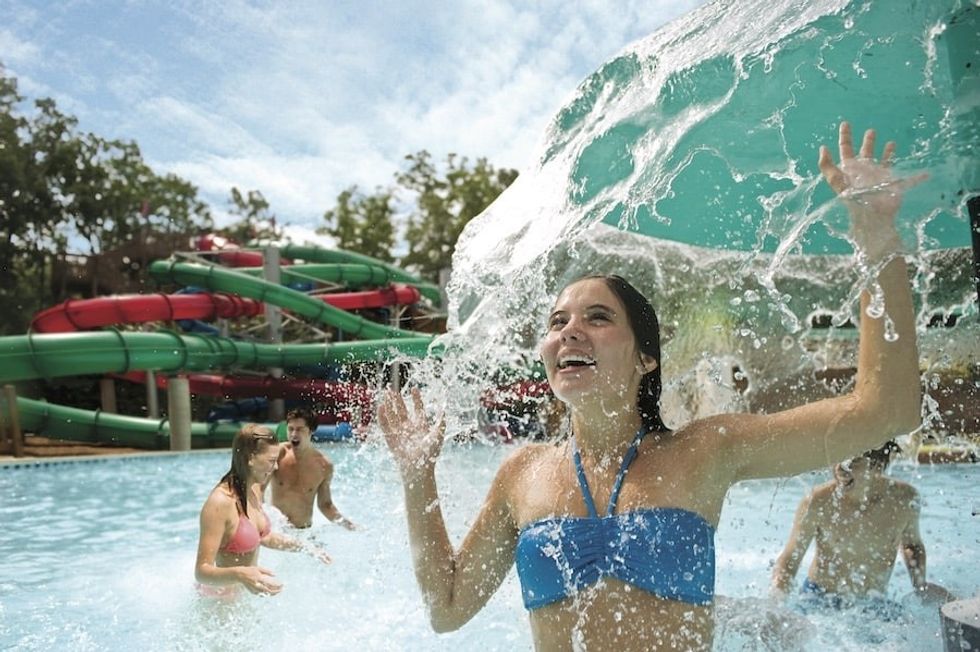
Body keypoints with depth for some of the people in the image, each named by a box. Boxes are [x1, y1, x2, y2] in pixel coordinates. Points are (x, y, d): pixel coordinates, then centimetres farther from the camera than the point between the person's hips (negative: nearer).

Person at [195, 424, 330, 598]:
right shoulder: (219, 502, -28)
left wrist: (304, 547, 16)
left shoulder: (254, 490, -2)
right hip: (223, 597, -8)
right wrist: (239, 574, -45)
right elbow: (202, 572, -29)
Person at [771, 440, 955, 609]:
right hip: (819, 603, -4)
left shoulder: (904, 499, -10)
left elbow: (912, 544, 14)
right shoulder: (818, 503, -19)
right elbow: (788, 560, -11)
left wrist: (920, 586, -2)